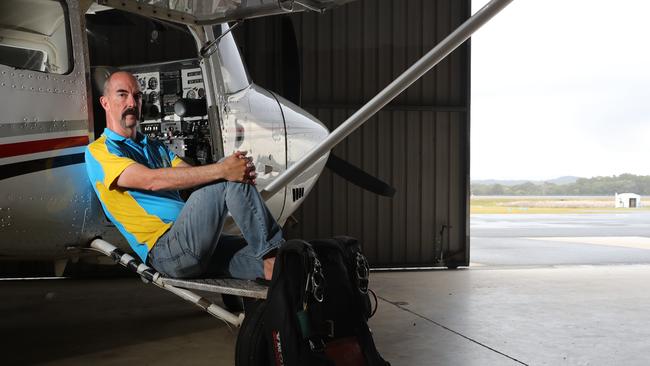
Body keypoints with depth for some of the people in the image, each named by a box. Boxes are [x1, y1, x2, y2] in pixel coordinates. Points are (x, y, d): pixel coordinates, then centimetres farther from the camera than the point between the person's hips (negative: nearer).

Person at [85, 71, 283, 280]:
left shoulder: (156, 147, 28)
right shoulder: (98, 151, 1)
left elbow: (193, 175, 12)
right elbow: (152, 180, -16)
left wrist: (240, 168, -12)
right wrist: (221, 170, -22)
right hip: (166, 250, -8)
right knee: (230, 182, -21)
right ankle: (272, 255, -18)